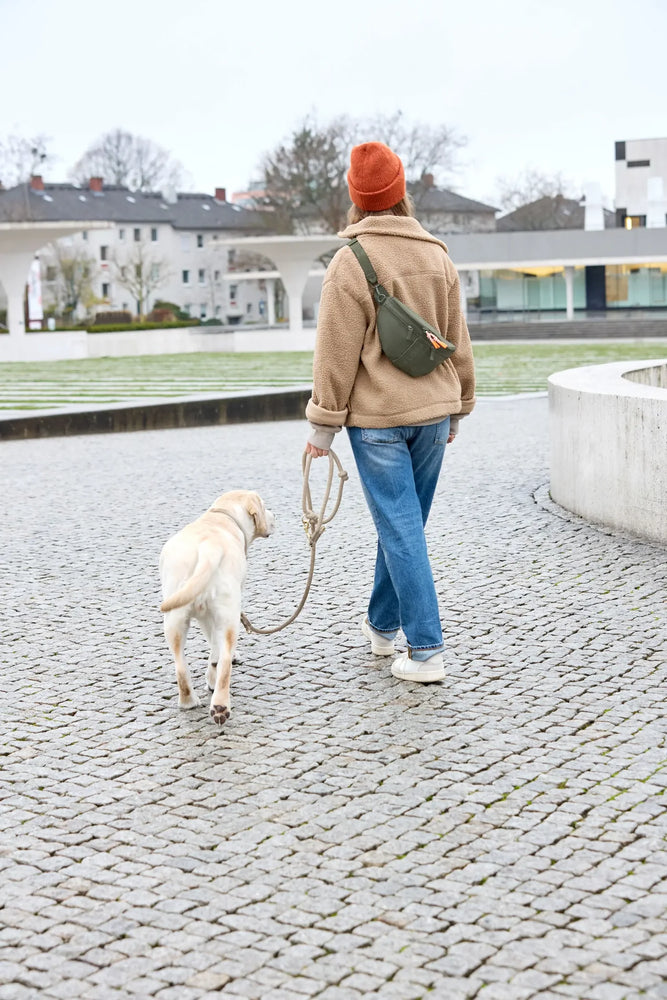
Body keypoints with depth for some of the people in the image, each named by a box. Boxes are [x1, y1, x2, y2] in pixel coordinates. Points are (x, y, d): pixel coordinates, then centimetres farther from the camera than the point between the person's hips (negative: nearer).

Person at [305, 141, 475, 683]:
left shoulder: (350, 262, -12)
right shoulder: (438, 256, 5)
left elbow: (337, 354, -11)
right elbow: (458, 340, 11)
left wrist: (323, 427, -4)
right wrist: (454, 410, 21)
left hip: (377, 417, -5)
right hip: (432, 411, 5)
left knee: (401, 529, -3)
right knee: (403, 522, 17)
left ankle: (426, 652, -5)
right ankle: (382, 625, 33)